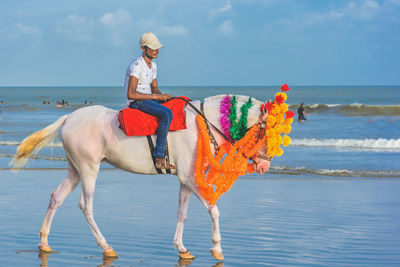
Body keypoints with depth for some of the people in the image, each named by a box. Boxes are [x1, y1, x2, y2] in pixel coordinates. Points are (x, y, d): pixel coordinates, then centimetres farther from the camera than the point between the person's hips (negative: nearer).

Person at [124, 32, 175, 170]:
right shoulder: (136, 65, -17)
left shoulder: (153, 65, 12)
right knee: (167, 113, -30)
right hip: (136, 102, -9)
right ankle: (159, 158, -33)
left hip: (148, 100, 9)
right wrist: (156, 96, -22)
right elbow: (131, 94, -23)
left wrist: (164, 96, -3)